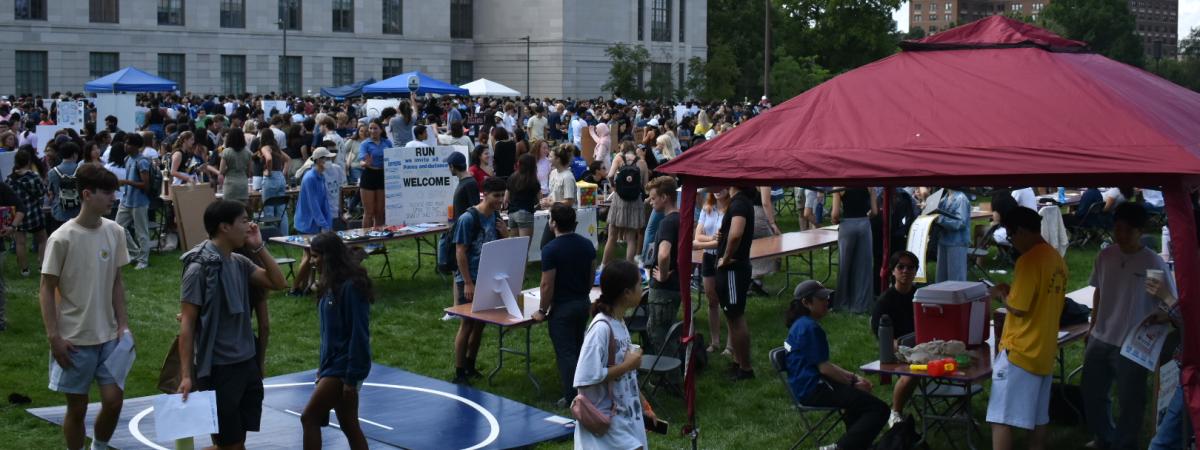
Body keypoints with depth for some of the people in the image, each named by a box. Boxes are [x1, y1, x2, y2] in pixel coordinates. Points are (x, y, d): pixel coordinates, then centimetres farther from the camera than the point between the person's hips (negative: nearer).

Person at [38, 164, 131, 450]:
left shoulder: (115, 232, 0)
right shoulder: (62, 239, -14)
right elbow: (47, 290, -9)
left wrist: (123, 325, 4)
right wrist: (54, 336, -13)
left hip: (109, 336, 4)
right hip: (74, 339, -4)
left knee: (113, 401, 1)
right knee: (77, 407, 6)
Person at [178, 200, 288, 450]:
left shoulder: (240, 262, 6)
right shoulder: (199, 268, -14)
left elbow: (278, 283, 8)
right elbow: (187, 324, -14)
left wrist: (259, 247, -1)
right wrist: (186, 375, -18)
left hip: (248, 363, 7)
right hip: (219, 369, -7)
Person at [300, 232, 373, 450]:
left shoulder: (351, 286, -18)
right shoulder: (332, 285, 10)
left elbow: (359, 334, -20)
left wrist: (352, 377, -20)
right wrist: (323, 367, 16)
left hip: (343, 368, -9)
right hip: (333, 365, 9)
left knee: (309, 418, -5)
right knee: (349, 426, 12)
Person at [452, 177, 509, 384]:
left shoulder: (496, 217, 5)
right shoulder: (468, 219, -17)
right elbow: (460, 252, -17)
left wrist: (505, 234, -8)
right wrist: (468, 283, -19)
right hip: (470, 280, -7)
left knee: (480, 323, 14)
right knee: (467, 324, -2)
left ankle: (470, 365, 29)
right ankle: (459, 373, 5)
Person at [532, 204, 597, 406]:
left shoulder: (550, 250, -19)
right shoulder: (587, 245, 2)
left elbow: (547, 285, -18)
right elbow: (591, 276, 11)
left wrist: (542, 310, -6)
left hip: (562, 306, -7)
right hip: (583, 303, 7)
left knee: (565, 352, 0)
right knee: (578, 348, 19)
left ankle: (572, 398, 0)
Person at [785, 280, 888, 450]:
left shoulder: (801, 324, 16)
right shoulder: (810, 327, -17)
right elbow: (824, 367, -19)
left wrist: (853, 377, 12)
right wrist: (853, 383, -7)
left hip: (806, 386, 11)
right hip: (813, 390, -11)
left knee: (861, 397, 35)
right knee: (879, 409, -15)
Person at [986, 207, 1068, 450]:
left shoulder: (1029, 260, -17)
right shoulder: (1057, 259, 11)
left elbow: (1017, 308, -19)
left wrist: (1001, 293, -1)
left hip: (1020, 351, -9)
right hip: (1044, 351, 9)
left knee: (1000, 419, -7)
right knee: (1038, 419, 14)